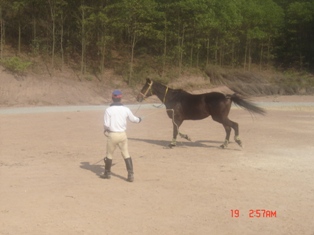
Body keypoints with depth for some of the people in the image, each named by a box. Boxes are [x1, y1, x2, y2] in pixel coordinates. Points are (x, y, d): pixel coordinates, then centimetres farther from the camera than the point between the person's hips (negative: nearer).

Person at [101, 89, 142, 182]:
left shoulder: (108, 110, -11)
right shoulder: (125, 109, -3)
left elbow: (106, 124, -12)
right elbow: (133, 118, 13)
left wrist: (106, 129, 11)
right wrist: (139, 119, 35)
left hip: (112, 135, -2)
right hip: (122, 134, 2)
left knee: (109, 154, 15)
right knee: (126, 155, 9)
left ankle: (107, 173, 27)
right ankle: (130, 174, 3)